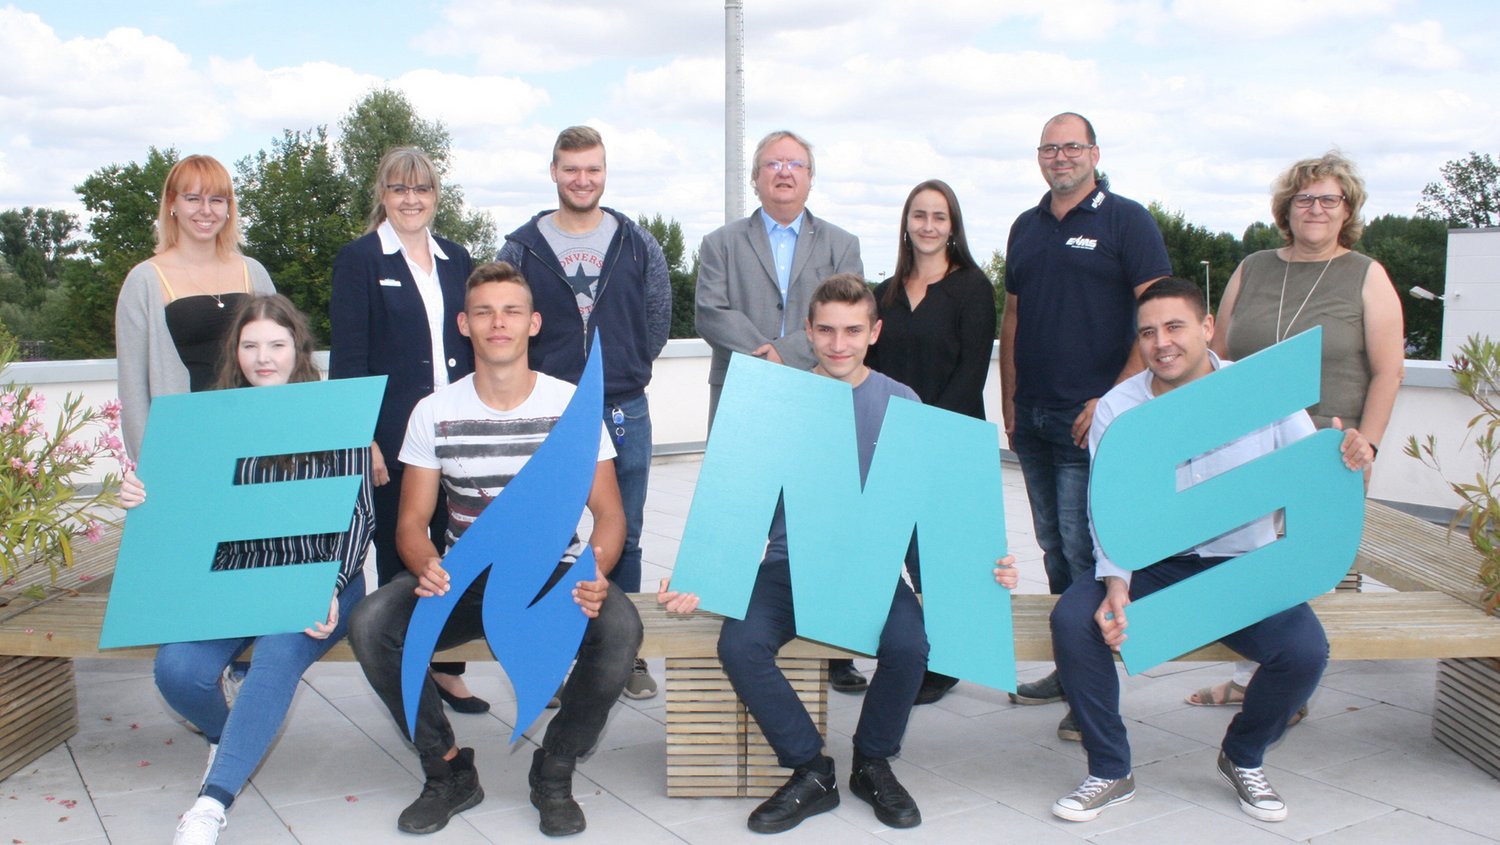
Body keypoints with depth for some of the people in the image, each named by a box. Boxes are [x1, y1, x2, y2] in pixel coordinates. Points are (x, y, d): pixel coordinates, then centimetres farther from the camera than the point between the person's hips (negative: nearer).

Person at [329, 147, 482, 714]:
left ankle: (446, 667, 21)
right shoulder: (359, 259, -1)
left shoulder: (456, 259, 13)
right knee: (399, 556, 5)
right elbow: (347, 360, -6)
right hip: (393, 436, -4)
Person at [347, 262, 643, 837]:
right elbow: (412, 521, 1)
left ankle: (554, 774, -3)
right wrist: (426, 567, -24)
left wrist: (595, 574, -26)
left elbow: (609, 513, -3)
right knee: (369, 625, -25)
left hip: (554, 575, -1)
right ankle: (448, 770, 0)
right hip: (464, 577, 2)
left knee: (620, 628, -32)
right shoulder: (434, 413, 1)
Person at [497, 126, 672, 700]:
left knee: (625, 537, 9)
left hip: (624, 413, 1)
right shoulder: (521, 248, 2)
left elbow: (659, 322, 11)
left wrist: (623, 370, 9)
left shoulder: (639, 245, 5)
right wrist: (544, 376, 5)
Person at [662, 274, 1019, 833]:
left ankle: (873, 765, 4)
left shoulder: (900, 403, 4)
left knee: (908, 646, -29)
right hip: (789, 563, 0)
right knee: (739, 646, -27)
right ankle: (811, 773, -2)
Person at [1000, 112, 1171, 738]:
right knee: (1053, 544, 12)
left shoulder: (1126, 220, -3)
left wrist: (1114, 398, -15)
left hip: (1090, 417, -6)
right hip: (1032, 417, 6)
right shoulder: (1026, 228, 15)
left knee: (1084, 547, -7)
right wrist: (1009, 400, 12)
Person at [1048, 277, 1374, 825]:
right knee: (1072, 619, -27)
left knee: (1305, 650, -26)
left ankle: (1243, 759, 9)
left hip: (1242, 567, 0)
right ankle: (1110, 773, -4)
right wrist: (1116, 586, -24)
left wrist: (1351, 458, -25)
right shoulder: (1117, 408, -3)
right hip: (1149, 566, 0)